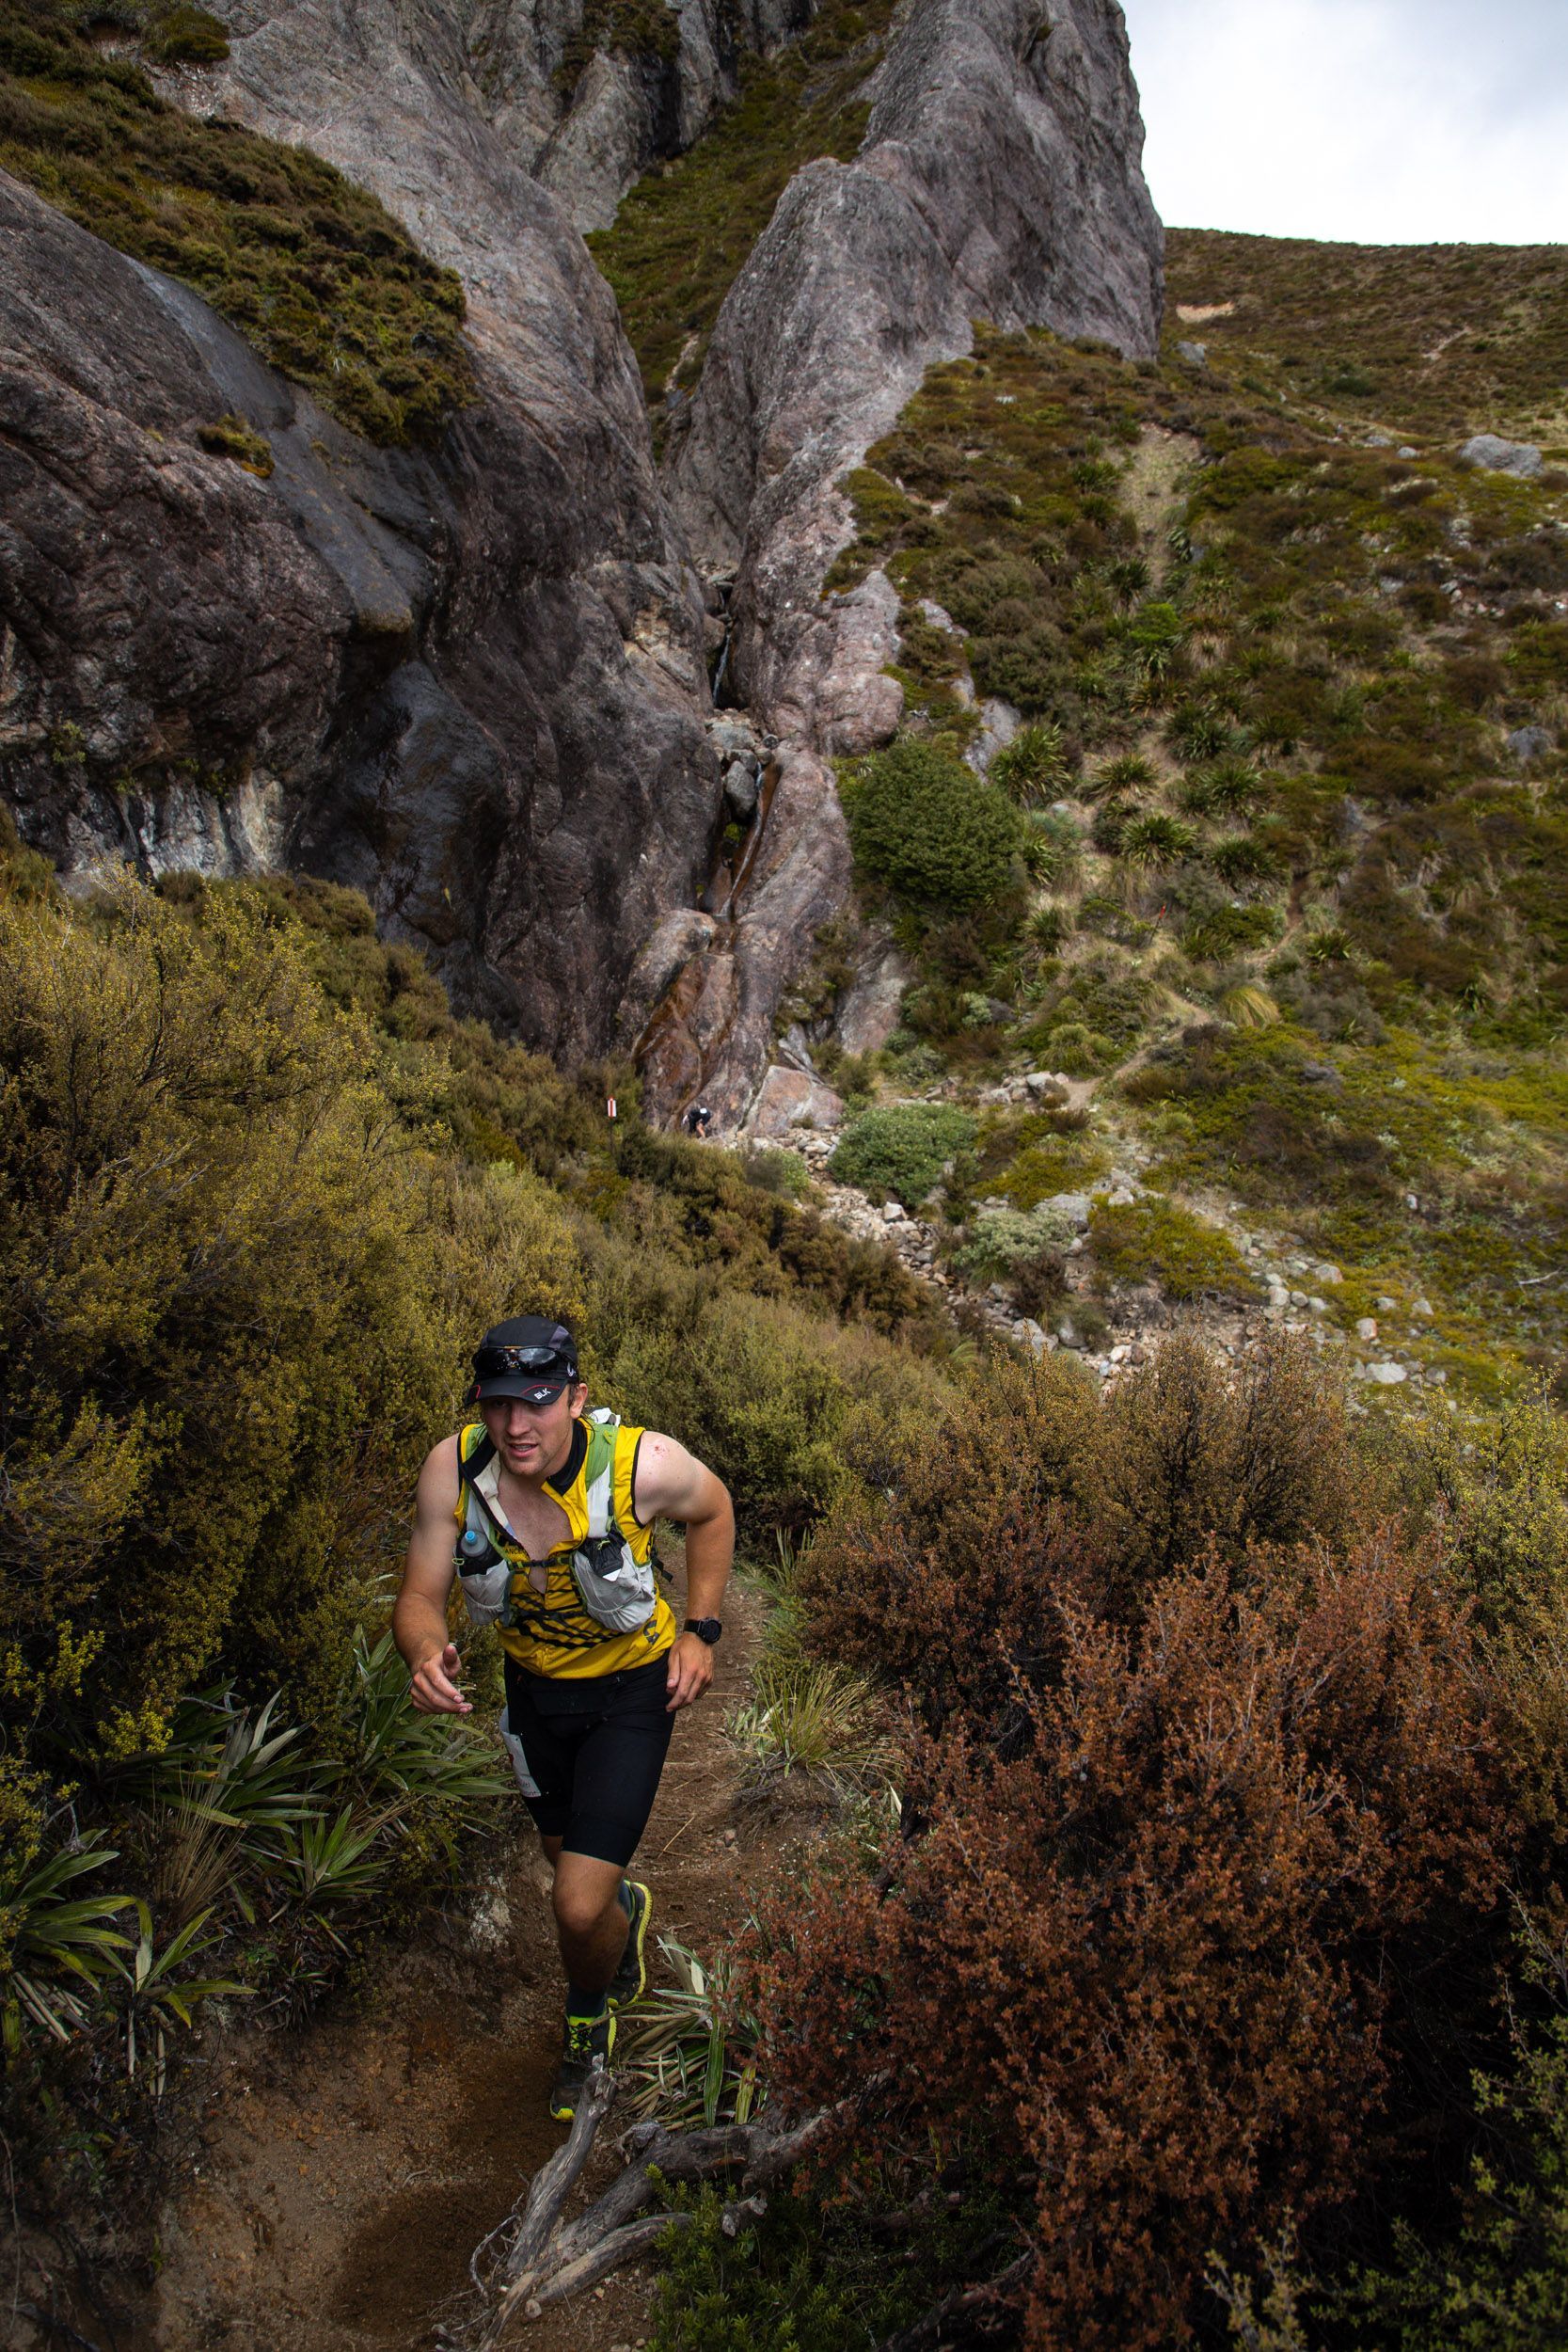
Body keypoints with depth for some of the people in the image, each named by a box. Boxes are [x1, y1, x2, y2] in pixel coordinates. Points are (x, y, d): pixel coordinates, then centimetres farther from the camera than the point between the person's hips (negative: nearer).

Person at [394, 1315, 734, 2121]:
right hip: (534, 1683, 4)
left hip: (632, 1684, -3)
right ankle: (625, 1910, 62)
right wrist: (424, 1653, -39)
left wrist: (700, 1630, -10)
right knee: (572, 1863, 25)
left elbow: (712, 1509, -8)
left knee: (580, 1910, -10)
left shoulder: (643, 1463, -31)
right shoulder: (453, 1467, -25)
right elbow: (421, 1595, -17)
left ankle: (587, 2019, 26)